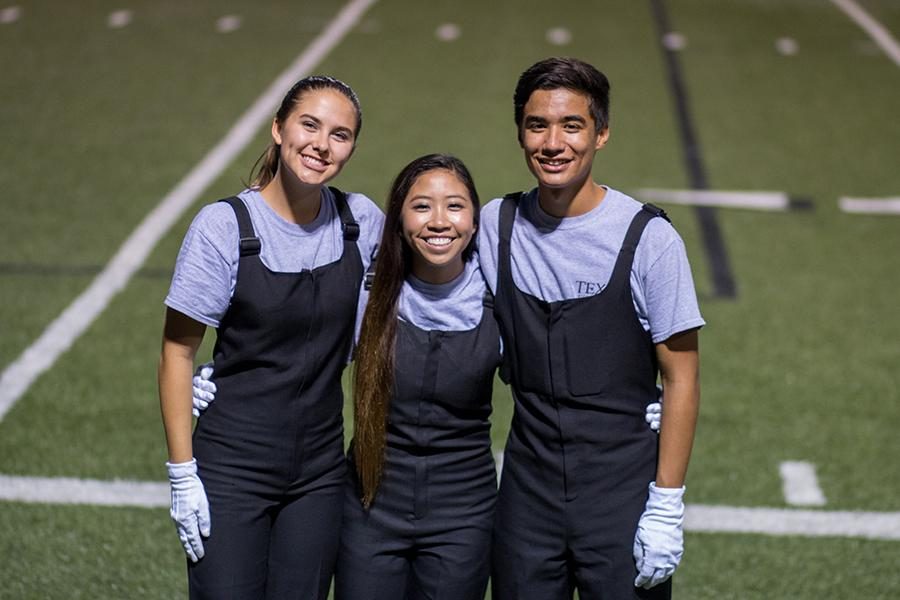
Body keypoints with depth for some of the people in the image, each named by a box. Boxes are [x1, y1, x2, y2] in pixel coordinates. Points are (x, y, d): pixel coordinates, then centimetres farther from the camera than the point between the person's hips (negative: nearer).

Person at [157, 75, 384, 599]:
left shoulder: (363, 222, -2)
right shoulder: (225, 226, -13)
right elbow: (177, 354, -9)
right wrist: (182, 473, -10)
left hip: (319, 473, 4)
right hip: (232, 471, -3)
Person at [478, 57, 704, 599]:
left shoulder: (648, 239, -11)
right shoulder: (497, 224, 0)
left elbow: (681, 380, -8)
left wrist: (666, 508, -10)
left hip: (623, 493, -3)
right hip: (527, 492, 3)